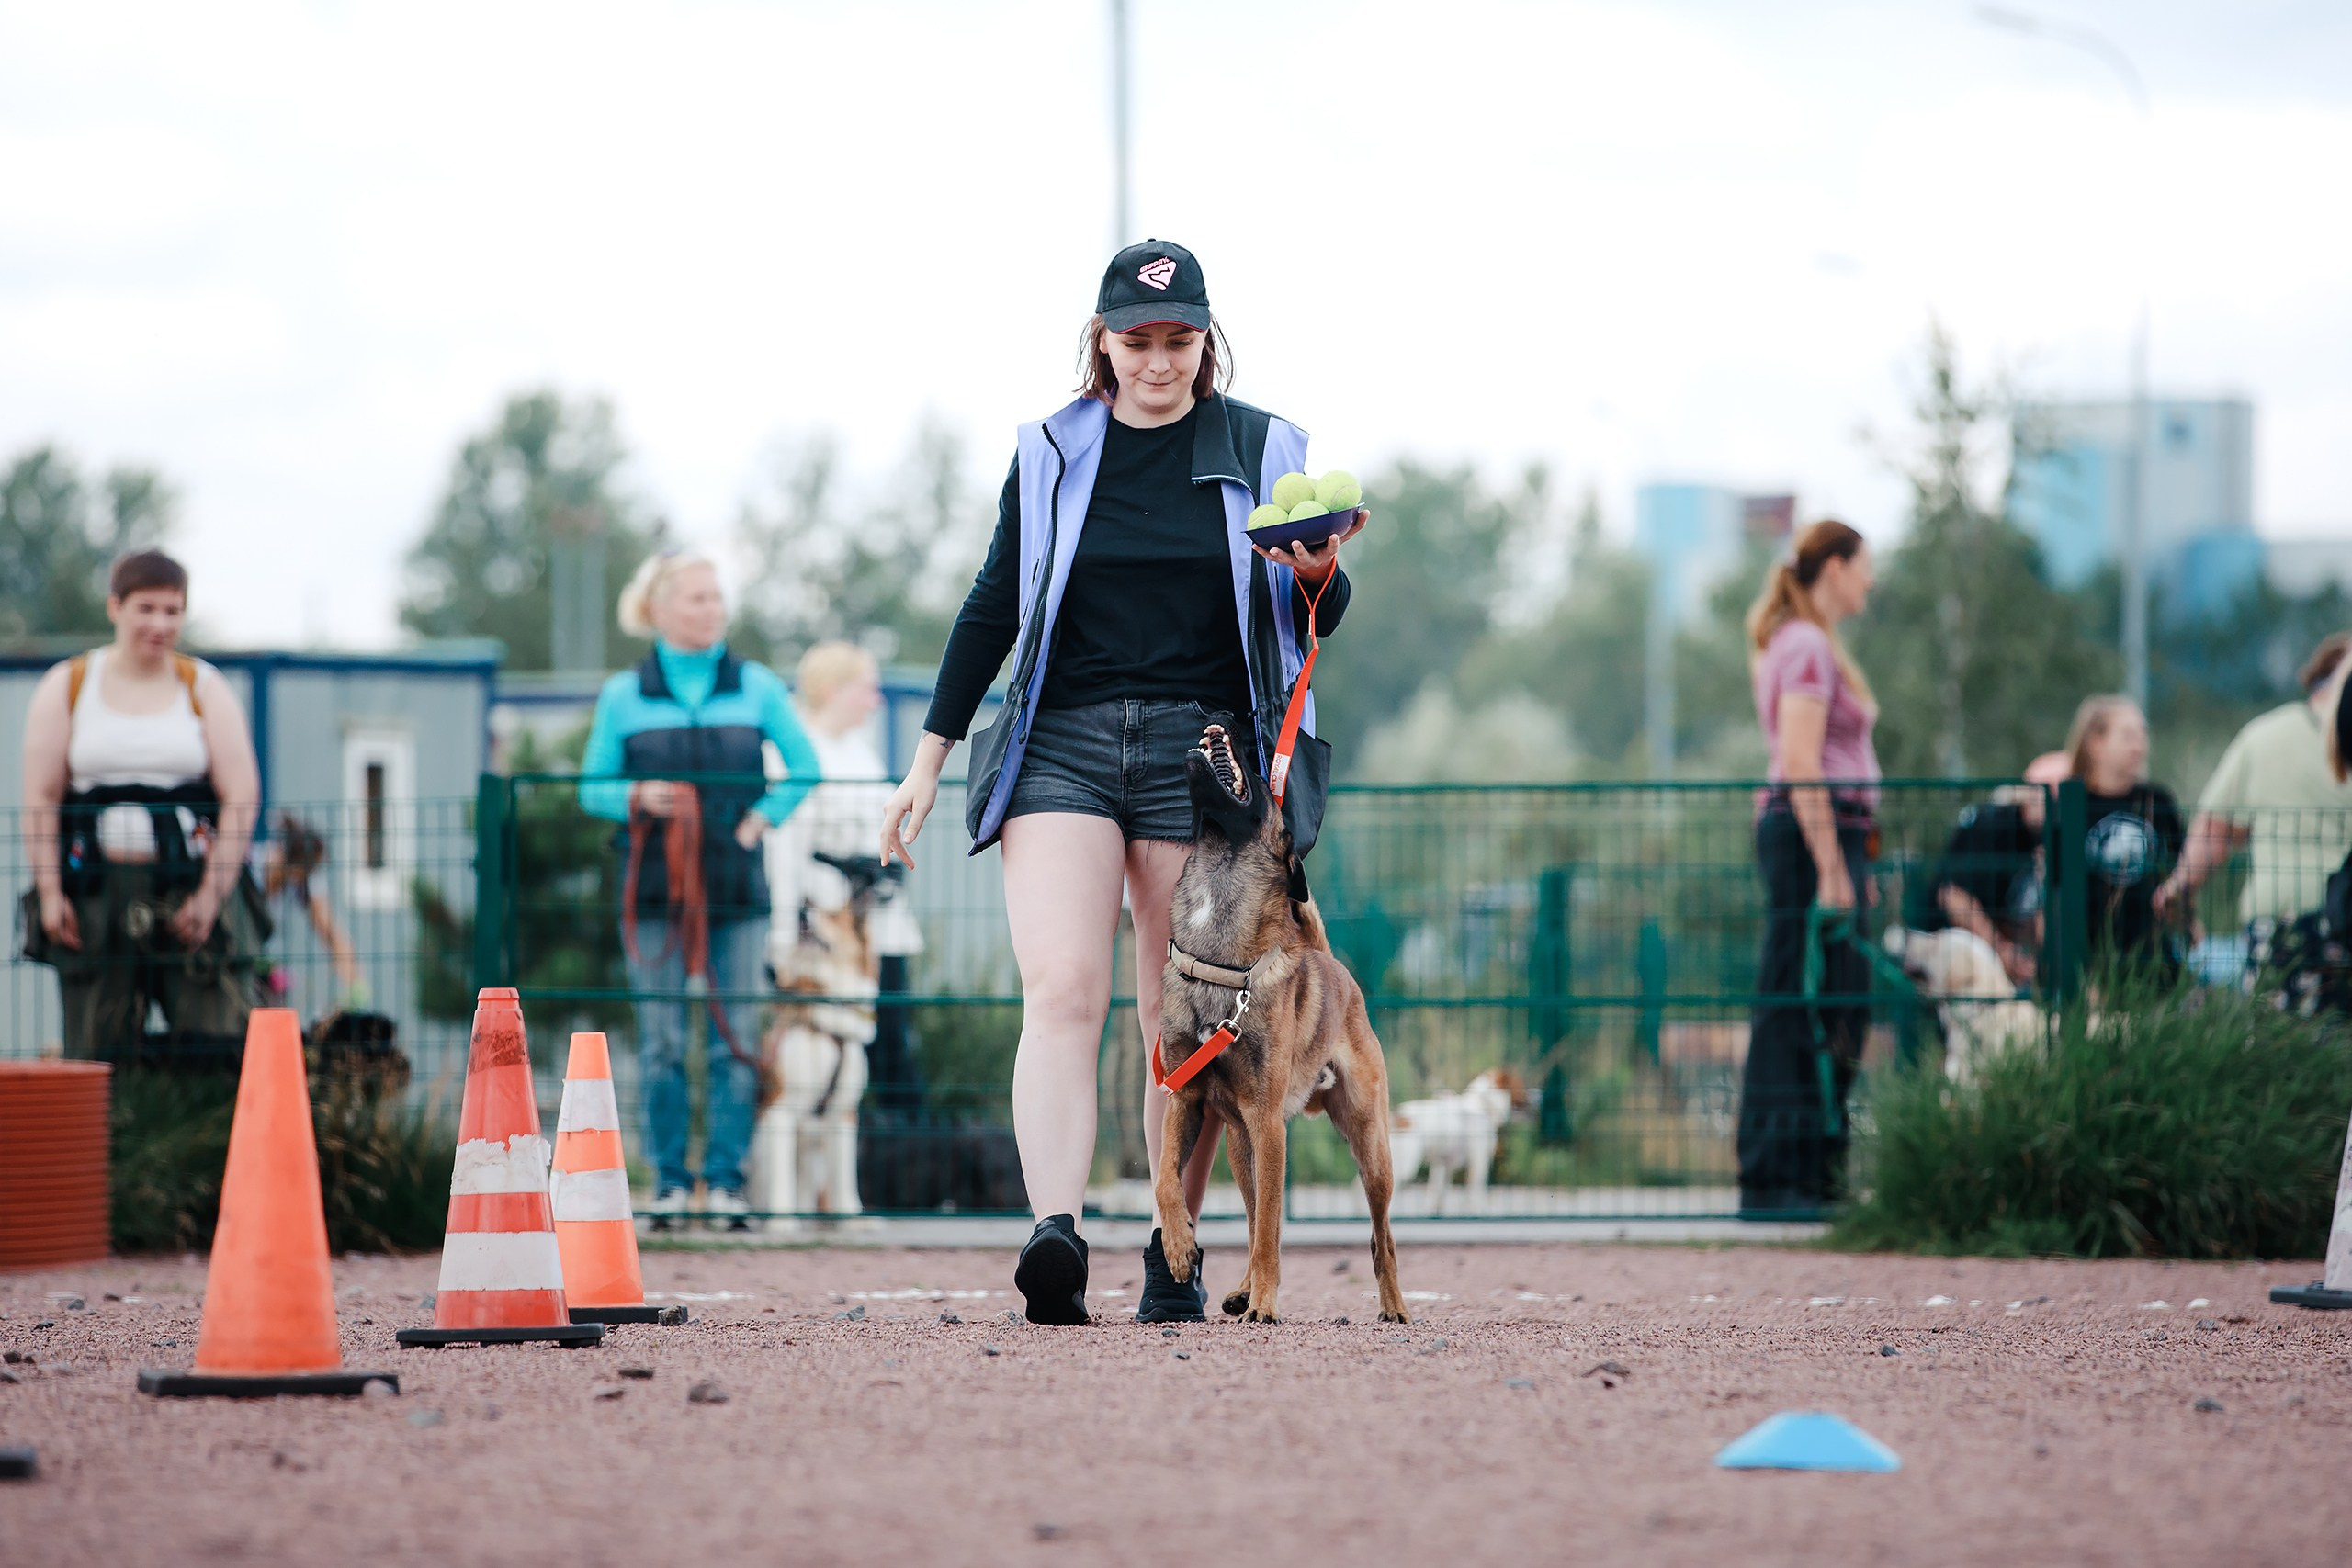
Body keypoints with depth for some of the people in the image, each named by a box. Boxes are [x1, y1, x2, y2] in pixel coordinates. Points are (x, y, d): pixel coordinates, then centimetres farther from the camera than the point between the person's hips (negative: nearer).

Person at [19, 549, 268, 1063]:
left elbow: (241, 798, 2)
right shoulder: (66, 688, 9)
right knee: (99, 1056, -2)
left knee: (223, 1045, -12)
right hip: (95, 896, 1)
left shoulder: (205, 689, 9)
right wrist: (50, 894, -4)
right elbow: (42, 798, 6)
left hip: (192, 891, -1)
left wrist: (212, 895, -8)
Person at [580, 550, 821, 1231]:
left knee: (735, 1039, -2)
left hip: (735, 887, 1)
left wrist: (763, 817, -1)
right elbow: (593, 787, 8)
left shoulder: (755, 687, 7)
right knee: (661, 1040, -1)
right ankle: (670, 1180, 7)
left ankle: (726, 1178, 3)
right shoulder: (623, 695, 5)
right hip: (654, 890, -1)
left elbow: (804, 766, 12)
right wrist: (637, 798, -11)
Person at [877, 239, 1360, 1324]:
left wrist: (1317, 570, -14)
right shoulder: (1052, 453, 10)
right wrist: (929, 761, 12)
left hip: (1202, 748, 0)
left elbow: (1317, 620, 10)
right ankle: (1055, 1238, -29)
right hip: (1061, 745, 0)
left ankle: (1172, 1259, 10)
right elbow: (993, 609, 15)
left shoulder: (1262, 451, 8)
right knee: (1061, 992, -16)